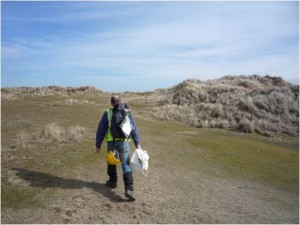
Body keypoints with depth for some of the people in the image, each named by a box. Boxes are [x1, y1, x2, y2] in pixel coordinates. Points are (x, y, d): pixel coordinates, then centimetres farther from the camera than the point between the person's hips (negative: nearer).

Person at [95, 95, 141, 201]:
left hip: (111, 142, 0)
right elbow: (134, 128, 1)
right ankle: (129, 189, -13)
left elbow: (101, 130, 3)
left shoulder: (107, 113, 3)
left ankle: (113, 181, 39)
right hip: (124, 142, 0)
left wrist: (98, 145, 9)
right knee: (126, 165, -1)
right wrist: (137, 143, 0)